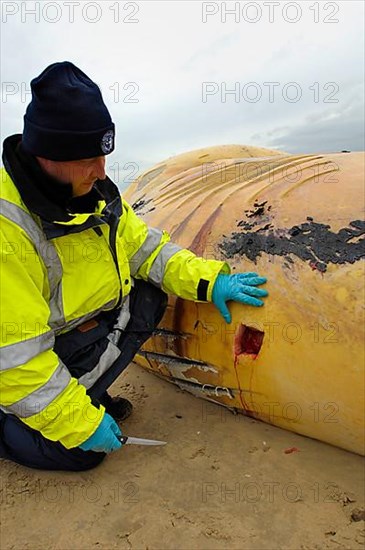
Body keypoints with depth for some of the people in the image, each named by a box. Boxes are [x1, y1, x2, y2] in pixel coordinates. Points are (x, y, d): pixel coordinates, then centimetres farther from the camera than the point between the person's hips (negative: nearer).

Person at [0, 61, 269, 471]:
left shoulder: (94, 193, -5)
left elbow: (145, 247, 3)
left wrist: (207, 280, -10)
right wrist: (78, 422, -22)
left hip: (89, 324, 8)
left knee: (150, 294, -2)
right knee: (80, 452, -12)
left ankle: (92, 392, 10)